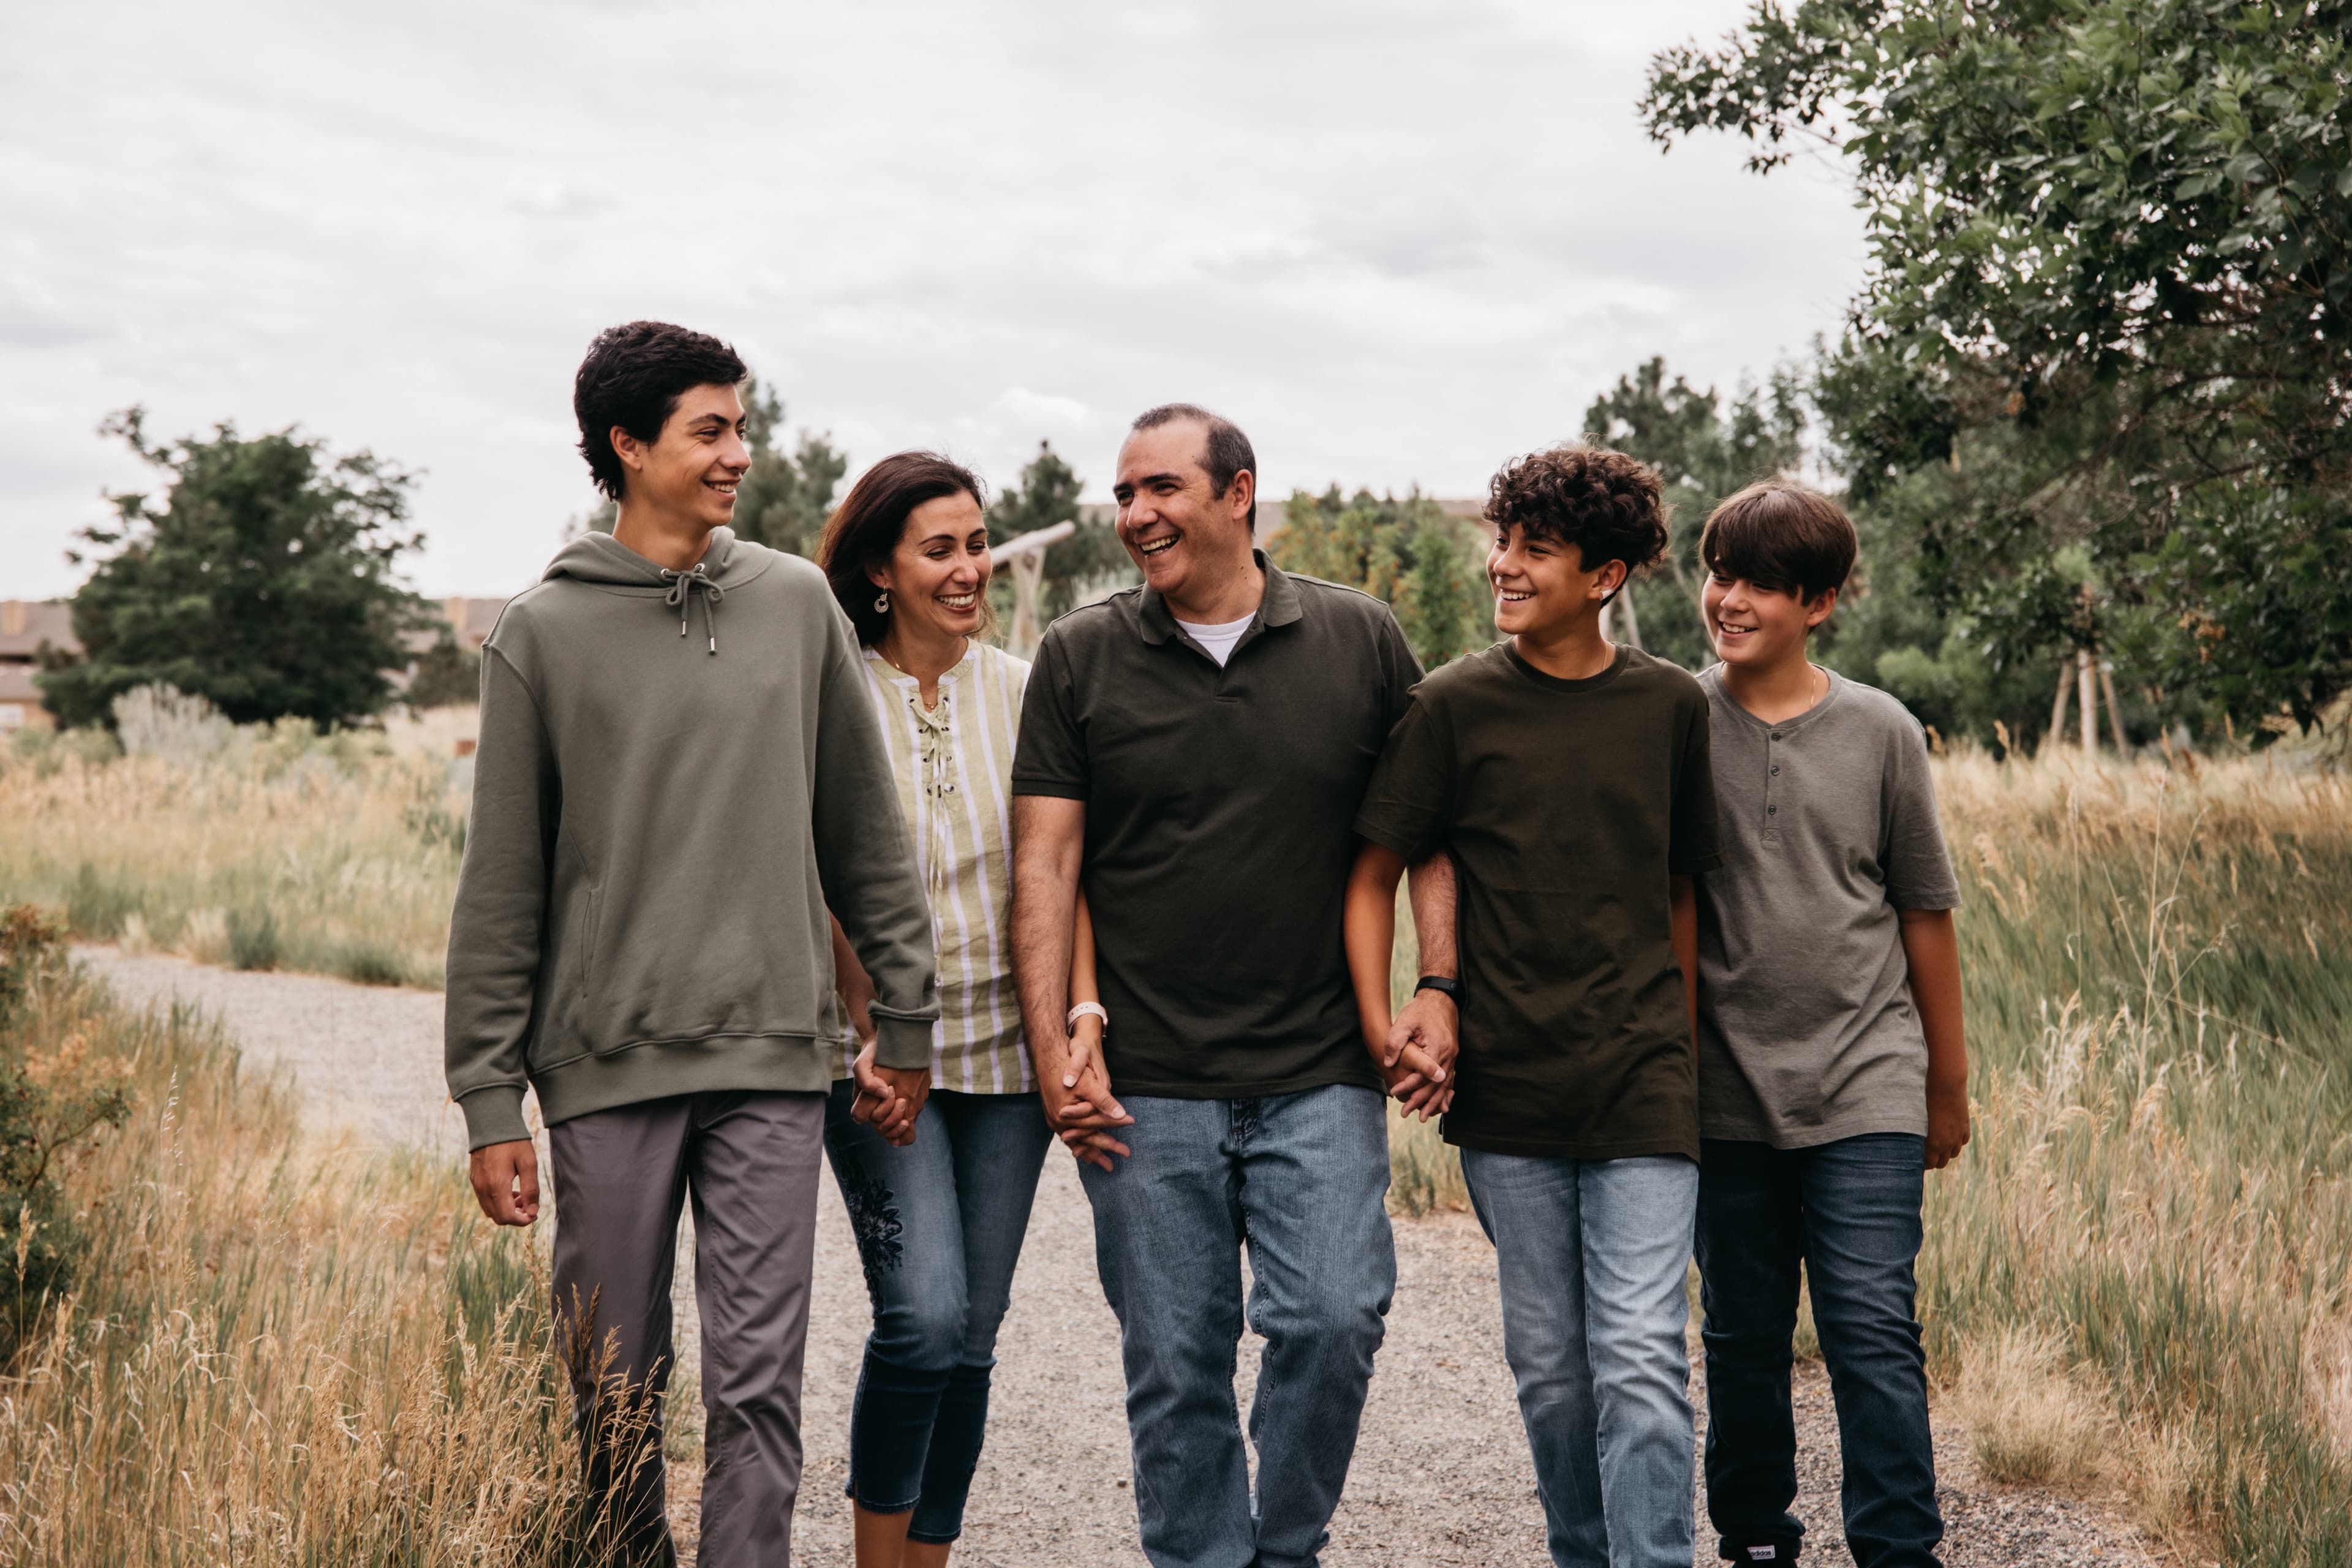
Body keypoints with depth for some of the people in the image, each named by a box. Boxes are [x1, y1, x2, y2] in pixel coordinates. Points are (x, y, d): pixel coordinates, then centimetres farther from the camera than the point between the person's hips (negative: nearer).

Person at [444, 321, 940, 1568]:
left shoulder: (796, 604, 7)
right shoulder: (543, 635, 0)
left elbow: (865, 832, 13)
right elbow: (501, 888, 1)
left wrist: (905, 1017, 11)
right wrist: (489, 1099, -2)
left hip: (772, 1058, 1)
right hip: (608, 1062, -1)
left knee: (759, 1379, 0)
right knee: (618, 1386, 7)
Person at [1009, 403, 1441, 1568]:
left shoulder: (1361, 642, 4)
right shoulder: (1080, 659, 4)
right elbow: (1044, 862, 1)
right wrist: (1054, 1048, -6)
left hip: (1320, 1078, 0)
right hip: (1146, 1089, 0)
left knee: (1333, 1320, -8)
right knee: (1175, 1364, 5)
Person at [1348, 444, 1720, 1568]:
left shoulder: (1672, 706, 3)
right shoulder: (1455, 705, -1)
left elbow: (1684, 887, 13)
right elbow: (1373, 875, 4)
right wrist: (1383, 1032, -5)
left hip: (1641, 1087, 0)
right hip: (1506, 1092, 0)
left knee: (1641, 1360, -8)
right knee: (1549, 1366, 10)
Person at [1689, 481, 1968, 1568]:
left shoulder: (1881, 733, 2)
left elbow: (1924, 912, 9)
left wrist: (1948, 1082, 13)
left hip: (1866, 1090, -1)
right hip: (1723, 1091, 1)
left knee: (1874, 1331, -7)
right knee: (1743, 1337, 10)